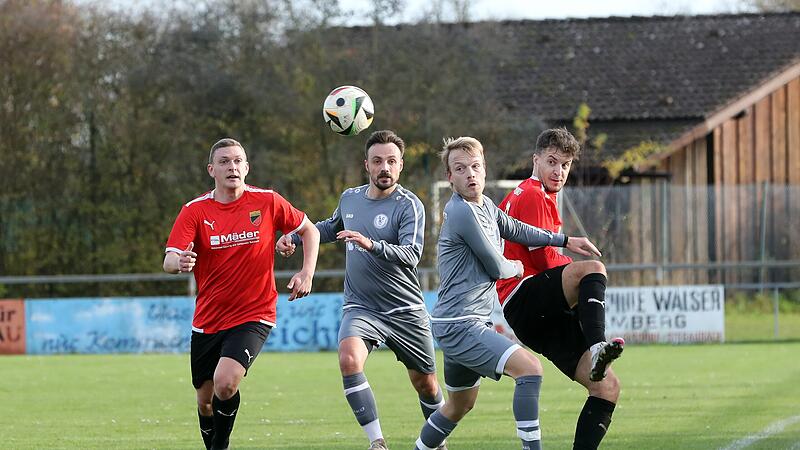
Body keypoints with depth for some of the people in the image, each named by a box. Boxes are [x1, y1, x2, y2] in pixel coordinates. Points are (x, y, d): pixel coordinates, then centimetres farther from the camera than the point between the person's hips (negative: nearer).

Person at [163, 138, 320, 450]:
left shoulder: (267, 202, -4)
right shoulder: (195, 211, -6)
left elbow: (309, 230, 11)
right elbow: (169, 261, -16)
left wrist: (307, 273, -4)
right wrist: (179, 263, -40)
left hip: (253, 316, -2)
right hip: (207, 320, 2)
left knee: (225, 383, -24)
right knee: (205, 399, 10)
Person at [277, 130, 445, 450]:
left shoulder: (409, 205, -11)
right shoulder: (349, 198, 6)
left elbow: (411, 254, -25)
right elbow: (331, 228, 30)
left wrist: (372, 245, -40)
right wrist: (293, 237, 18)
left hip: (405, 310, -2)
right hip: (360, 307, 2)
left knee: (426, 385, 9)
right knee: (349, 358, -28)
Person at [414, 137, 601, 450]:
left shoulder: (483, 204, 11)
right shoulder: (462, 211, -17)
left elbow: (515, 230, 28)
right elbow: (497, 268, -11)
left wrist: (565, 241, 27)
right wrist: (517, 268, 10)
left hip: (458, 326, 11)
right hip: (459, 326, -11)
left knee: (460, 406, 23)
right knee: (529, 367, -22)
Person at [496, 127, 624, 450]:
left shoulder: (531, 195, 27)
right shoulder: (534, 195, -3)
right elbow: (545, 259, -9)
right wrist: (579, 267, 7)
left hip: (541, 319, 10)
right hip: (524, 297, -10)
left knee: (607, 386, 0)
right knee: (593, 269, -37)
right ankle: (597, 347, -56)